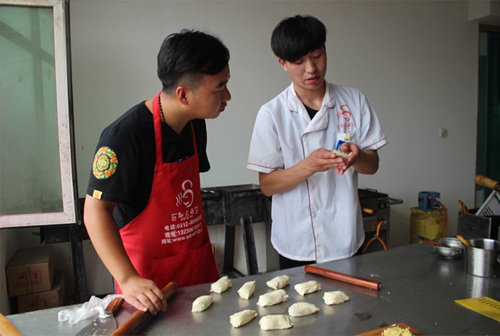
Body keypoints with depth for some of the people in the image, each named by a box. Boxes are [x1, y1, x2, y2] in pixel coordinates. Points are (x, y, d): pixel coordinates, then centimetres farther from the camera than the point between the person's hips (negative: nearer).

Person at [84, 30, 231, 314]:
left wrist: (201, 242, 12)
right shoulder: (125, 136, -24)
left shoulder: (196, 123, 0)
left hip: (199, 262, 7)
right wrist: (128, 280, -30)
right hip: (149, 275, -7)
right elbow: (96, 210, -23)